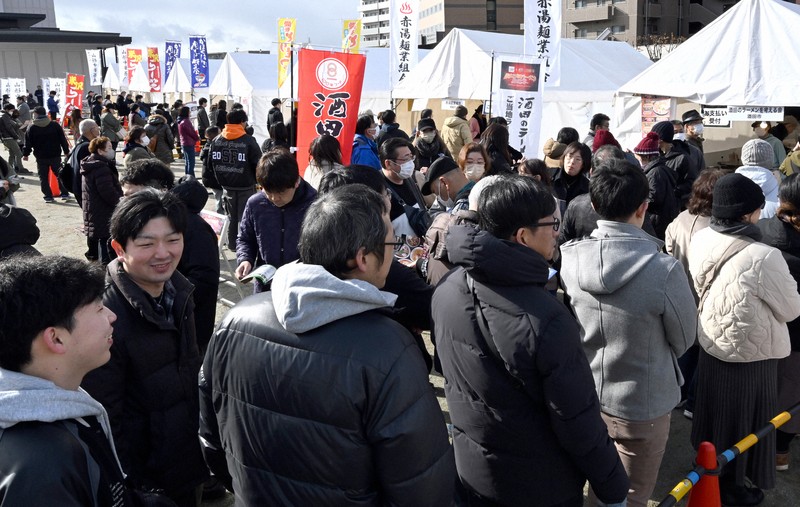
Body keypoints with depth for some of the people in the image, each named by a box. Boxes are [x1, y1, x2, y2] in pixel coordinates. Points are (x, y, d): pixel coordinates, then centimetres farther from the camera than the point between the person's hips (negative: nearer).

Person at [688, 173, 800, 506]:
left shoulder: (700, 241, -13)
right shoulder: (763, 258, -32)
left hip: (710, 344, 6)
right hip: (750, 355, -6)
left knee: (714, 412, 26)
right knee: (742, 421, 17)